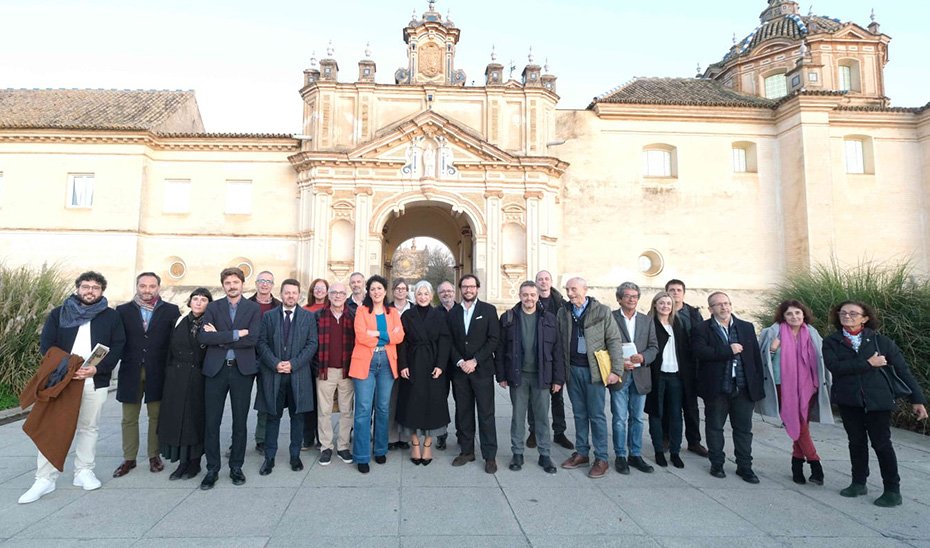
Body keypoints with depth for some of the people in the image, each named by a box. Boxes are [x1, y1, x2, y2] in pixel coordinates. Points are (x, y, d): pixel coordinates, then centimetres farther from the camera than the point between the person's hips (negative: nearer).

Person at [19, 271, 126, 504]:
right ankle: (45, 478, 9)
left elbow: (117, 347, 0)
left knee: (88, 428, 9)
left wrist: (97, 368, -15)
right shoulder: (59, 314, 7)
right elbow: (46, 345, 0)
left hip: (95, 382, 0)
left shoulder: (111, 316, 5)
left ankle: (84, 472, 21)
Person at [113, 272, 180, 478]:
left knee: (156, 416, 7)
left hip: (157, 373, -1)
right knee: (129, 418, 10)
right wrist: (120, 360, -9)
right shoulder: (123, 310, 5)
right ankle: (129, 459, 22)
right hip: (130, 372, 1)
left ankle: (154, 456, 20)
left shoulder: (171, 311, 1)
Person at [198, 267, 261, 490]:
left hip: (242, 370, -1)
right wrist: (235, 334, -15)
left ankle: (236, 467, 22)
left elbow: (252, 339, -11)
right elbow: (203, 337, -9)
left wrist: (220, 338, -10)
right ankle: (212, 469, 18)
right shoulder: (213, 307, 6)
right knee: (211, 422, 4)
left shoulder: (253, 309, 3)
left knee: (240, 422, 8)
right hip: (216, 369, 1)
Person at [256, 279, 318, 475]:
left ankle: (295, 455, 20)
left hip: (298, 374, 0)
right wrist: (275, 363, -12)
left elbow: (312, 344, -1)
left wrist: (293, 363, -11)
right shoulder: (269, 316, 7)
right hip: (273, 374, 1)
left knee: (297, 416, 7)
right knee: (273, 416, 7)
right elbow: (261, 343, 2)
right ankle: (269, 458, 17)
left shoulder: (308, 317, 4)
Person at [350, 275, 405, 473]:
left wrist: (377, 334, -12)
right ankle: (362, 457, 3)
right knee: (363, 409, -5)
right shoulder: (361, 310, 5)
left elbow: (399, 336, -2)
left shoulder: (393, 312, 13)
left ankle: (381, 450, 23)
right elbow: (361, 336, -10)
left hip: (387, 363, 3)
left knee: (383, 408, 9)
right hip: (365, 363, -3)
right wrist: (388, 335, -6)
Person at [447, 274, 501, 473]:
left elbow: (494, 339, -5)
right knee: (463, 412, 8)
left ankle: (490, 455, 8)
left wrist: (475, 361, -12)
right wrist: (459, 362, -9)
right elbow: (449, 341, 6)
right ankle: (466, 451, 20)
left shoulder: (488, 310, 1)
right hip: (459, 370, 3)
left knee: (486, 414, 0)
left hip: (482, 369, -3)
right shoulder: (453, 312, 9)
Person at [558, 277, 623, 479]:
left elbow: (614, 341, -6)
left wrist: (616, 370, -11)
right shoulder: (563, 313, 6)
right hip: (572, 369, 4)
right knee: (579, 414, 13)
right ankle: (581, 453, 24)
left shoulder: (602, 311, -5)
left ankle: (601, 459, 12)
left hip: (594, 370, -4)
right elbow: (560, 343, 9)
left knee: (596, 415, 1)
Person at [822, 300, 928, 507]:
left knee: (881, 443, 3)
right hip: (848, 400, 2)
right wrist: (868, 363, -19)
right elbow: (834, 366, -15)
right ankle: (859, 483, 27)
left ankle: (893, 490, 17)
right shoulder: (831, 341, 0)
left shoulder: (880, 340, -2)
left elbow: (902, 369, -1)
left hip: (877, 399, -2)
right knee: (856, 442, 13)